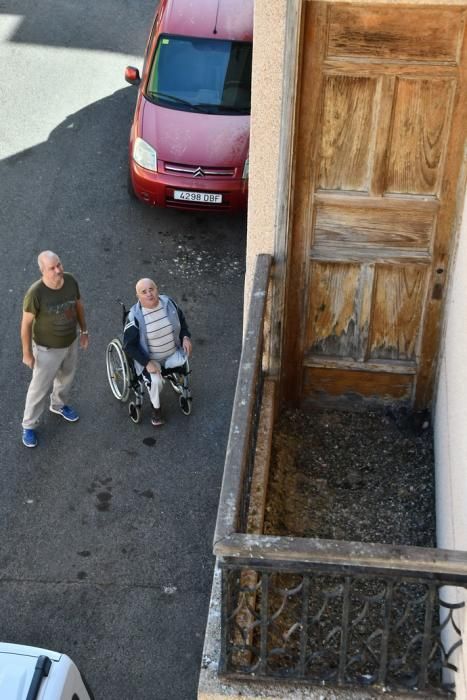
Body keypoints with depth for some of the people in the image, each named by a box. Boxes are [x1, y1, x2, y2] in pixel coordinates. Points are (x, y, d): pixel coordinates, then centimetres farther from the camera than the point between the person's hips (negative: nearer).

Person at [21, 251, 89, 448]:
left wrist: (84, 330, 11)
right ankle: (29, 425, 32)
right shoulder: (36, 293, -31)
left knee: (66, 377, 28)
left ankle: (58, 405, 58)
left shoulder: (71, 281, -16)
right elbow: (26, 324, -20)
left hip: (71, 342, 5)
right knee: (40, 387, 11)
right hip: (48, 348, -5)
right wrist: (27, 353, -13)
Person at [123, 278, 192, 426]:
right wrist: (147, 363, -24)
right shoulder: (135, 317, -22)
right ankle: (156, 407, 3)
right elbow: (129, 346, -16)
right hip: (149, 358, -4)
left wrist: (186, 337, -9)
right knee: (155, 381, -27)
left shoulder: (168, 303, -11)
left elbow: (181, 320, 9)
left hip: (173, 353, 4)